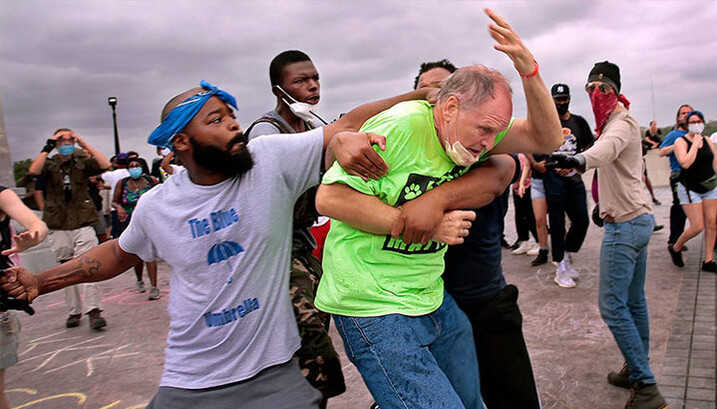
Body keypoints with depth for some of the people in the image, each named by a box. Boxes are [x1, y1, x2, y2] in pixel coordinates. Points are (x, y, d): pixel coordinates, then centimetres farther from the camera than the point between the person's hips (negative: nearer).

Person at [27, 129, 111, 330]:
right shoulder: (49, 164, 8)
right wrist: (47, 148, -11)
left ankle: (94, 310, -14)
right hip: (58, 226, 2)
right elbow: (33, 171, -14)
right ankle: (74, 311, 17)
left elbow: (105, 165, -11)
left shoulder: (83, 162, 7)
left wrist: (85, 144, -8)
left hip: (83, 223, -2)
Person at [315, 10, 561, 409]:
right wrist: (427, 226, -21)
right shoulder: (399, 126, -20)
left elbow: (546, 138, 2)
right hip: (376, 307, -8)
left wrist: (529, 70, -15)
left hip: (433, 298, 8)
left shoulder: (470, 131, 3)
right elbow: (330, 197, -23)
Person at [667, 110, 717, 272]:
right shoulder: (681, 142, -9)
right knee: (697, 227, -9)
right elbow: (685, 163, -25)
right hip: (690, 190, -6)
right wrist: (695, 144, -18)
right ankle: (675, 248, 15)